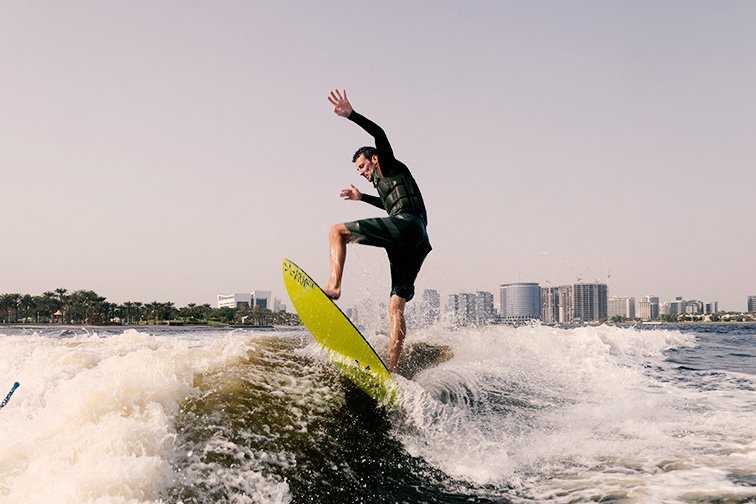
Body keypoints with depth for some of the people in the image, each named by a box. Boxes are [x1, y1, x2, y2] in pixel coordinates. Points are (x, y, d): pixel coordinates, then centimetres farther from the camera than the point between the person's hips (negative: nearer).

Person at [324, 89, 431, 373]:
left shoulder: (391, 166, 17)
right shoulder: (385, 184, 38)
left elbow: (379, 134, -1)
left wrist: (350, 115, -7)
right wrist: (361, 197, 65)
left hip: (405, 224, -9)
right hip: (418, 243, 9)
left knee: (337, 231, -5)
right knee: (396, 306, 1)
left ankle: (334, 286, -26)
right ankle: (391, 371, -5)